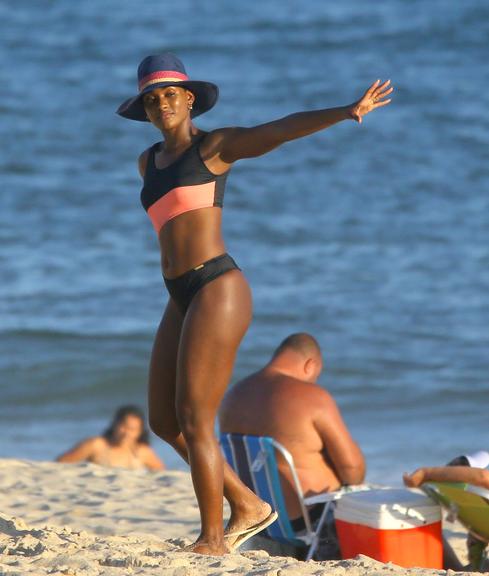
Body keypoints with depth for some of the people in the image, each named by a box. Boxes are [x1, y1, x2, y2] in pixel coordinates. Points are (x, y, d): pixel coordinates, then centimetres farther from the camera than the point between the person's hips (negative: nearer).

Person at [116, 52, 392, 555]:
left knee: (194, 422, -8)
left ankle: (212, 540, 2)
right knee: (164, 422, 12)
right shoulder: (149, 162, 18)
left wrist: (346, 112, -29)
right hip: (181, 300, 8)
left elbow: (285, 128, -16)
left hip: (217, 291, -8)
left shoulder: (216, 145, -2)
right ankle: (248, 506, 24)